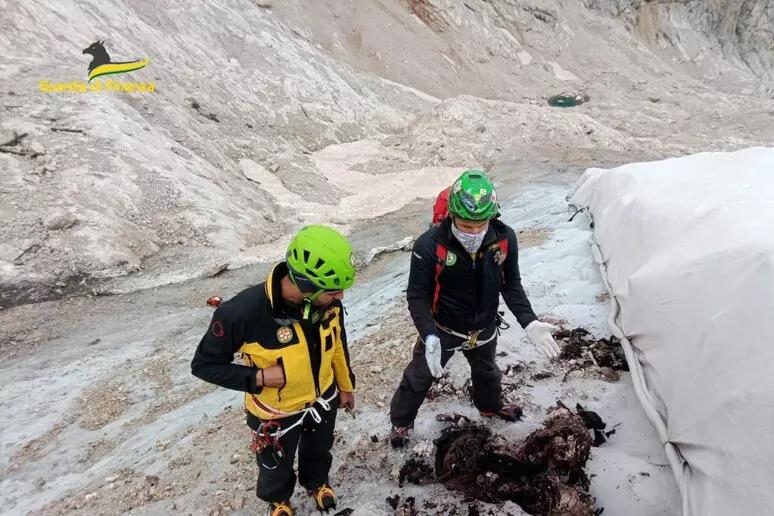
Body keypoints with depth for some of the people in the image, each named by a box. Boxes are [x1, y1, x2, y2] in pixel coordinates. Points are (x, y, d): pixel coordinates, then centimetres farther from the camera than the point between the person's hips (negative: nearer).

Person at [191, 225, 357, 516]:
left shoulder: (328, 301, -23)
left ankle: (316, 481, 65)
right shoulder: (243, 312, -38)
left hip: (323, 399, 3)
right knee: (276, 467, 27)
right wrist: (257, 378, -32)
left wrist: (345, 386, 11)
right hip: (277, 413, -3)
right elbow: (204, 364, -21)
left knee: (318, 451, 32)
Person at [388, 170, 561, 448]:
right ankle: (401, 421, 45)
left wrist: (530, 322, -20)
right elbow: (417, 296, -24)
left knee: (487, 372, 31)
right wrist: (429, 336, -37)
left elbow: (511, 286, -8)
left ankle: (491, 406, 63)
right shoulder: (430, 245, -33)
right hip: (442, 329, -3)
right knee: (419, 377, 18)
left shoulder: (505, 238, -23)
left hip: (484, 329, 4)